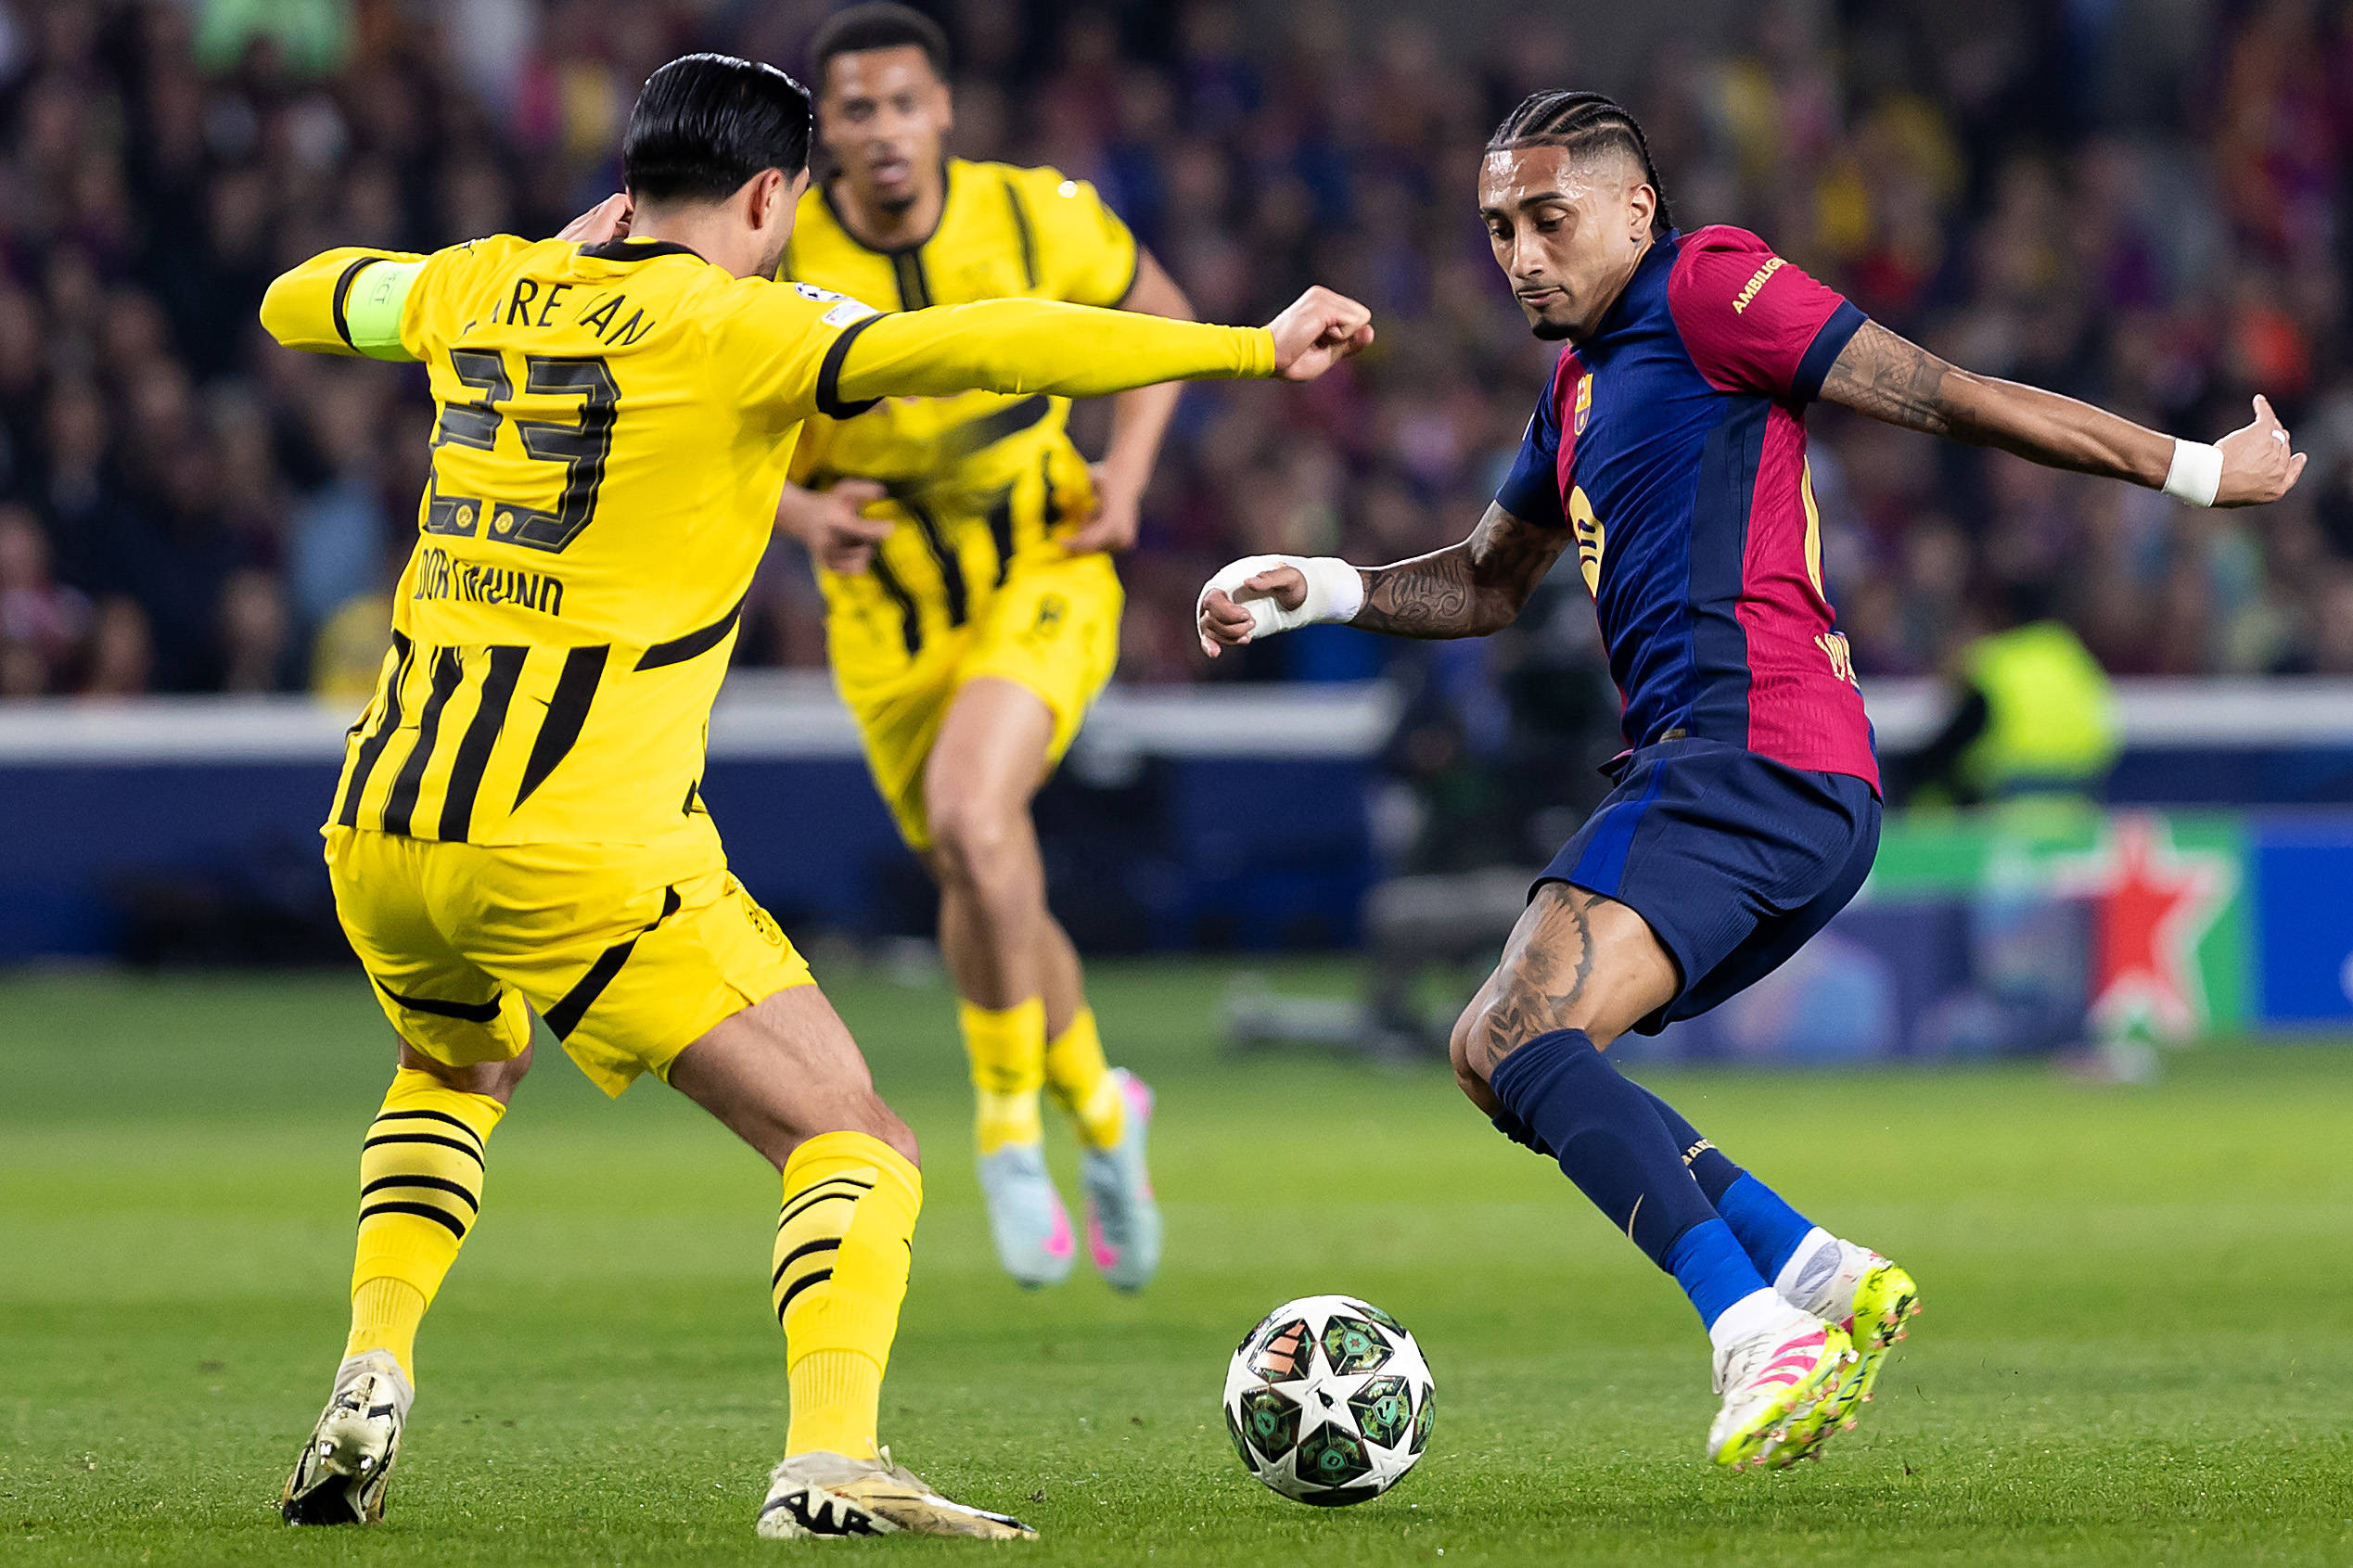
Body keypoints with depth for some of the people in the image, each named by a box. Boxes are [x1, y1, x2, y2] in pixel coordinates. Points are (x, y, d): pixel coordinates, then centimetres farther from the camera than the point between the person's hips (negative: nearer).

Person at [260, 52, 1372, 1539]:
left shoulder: (486, 290, 12)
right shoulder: (739, 328, -5)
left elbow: (298, 301, 33)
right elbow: (973, 346, -20)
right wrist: (1254, 346, -18)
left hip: (381, 841, 6)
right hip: (583, 851, -6)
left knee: (458, 1068, 37)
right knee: (856, 1146, 0)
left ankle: (373, 1378, 17)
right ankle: (829, 1459, -25)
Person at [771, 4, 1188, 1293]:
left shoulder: (1036, 219, -15)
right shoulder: (778, 266, -16)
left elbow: (1157, 314, 5)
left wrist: (1128, 471, -8)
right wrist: (799, 513, -25)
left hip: (1044, 580, -2)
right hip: (890, 614, 2)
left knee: (970, 812, -28)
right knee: (983, 892, 11)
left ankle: (1009, 1124, -11)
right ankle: (1097, 1108, 41)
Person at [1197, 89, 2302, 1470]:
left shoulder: (1707, 290, -3)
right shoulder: (1581, 382, 25)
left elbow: (1947, 397, -4)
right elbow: (1489, 585, 36)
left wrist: (2194, 470, -5)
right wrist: (1323, 590, 19)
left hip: (1753, 754, -10)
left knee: (1516, 1044, -20)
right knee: (1503, 1055, 8)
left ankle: (1764, 1337, -31)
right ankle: (1823, 1273, 0)